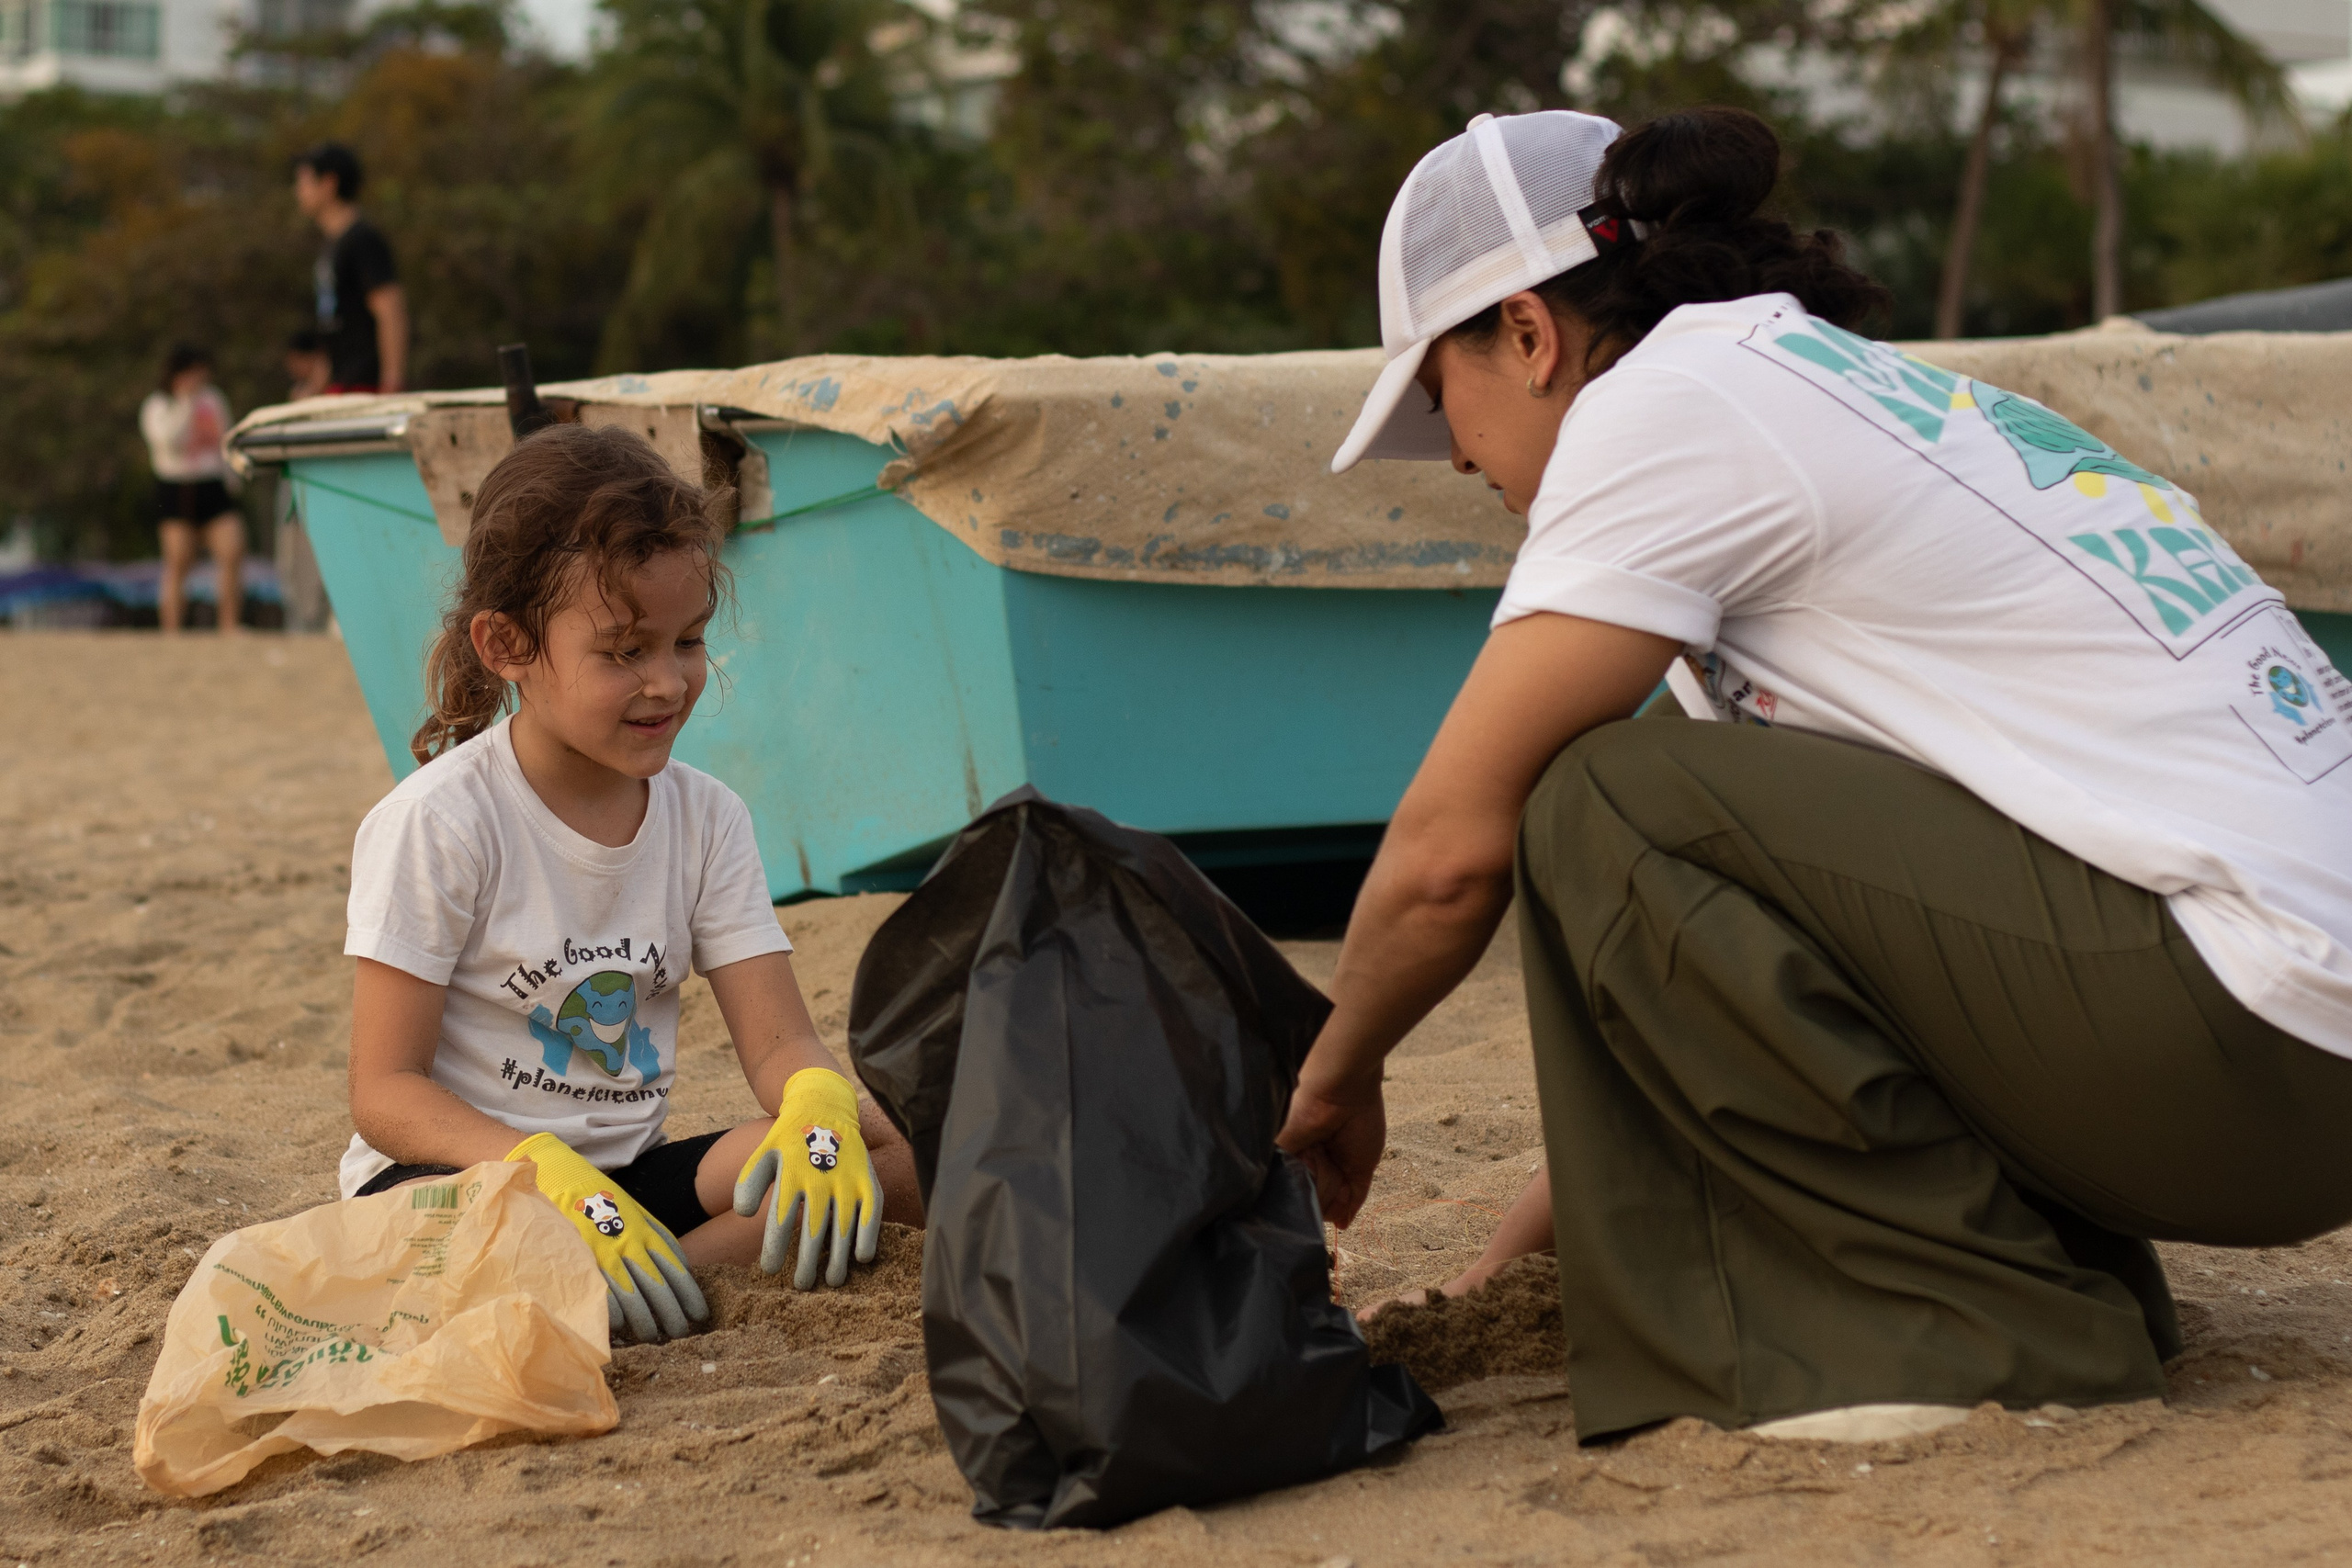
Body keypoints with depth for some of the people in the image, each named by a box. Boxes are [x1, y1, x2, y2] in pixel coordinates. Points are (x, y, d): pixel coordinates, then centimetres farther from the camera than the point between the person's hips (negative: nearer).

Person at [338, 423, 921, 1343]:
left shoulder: (705, 818, 5)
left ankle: (635, 1288, -26)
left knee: (897, 1139, -20)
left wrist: (819, 1105, -26)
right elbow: (385, 1093, -13)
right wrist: (549, 1172, -31)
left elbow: (778, 1040, 1)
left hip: (628, 1179, 5)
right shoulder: (437, 823, -11)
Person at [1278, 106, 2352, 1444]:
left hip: (2239, 1039, -10)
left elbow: (1455, 845, -6)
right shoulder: (1857, 393, 22)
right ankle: (2065, 1275, 10)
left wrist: (1336, 1082, 13)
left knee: (1604, 805, -14)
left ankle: (1990, 1326, -6)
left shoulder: (1670, 395, -5)